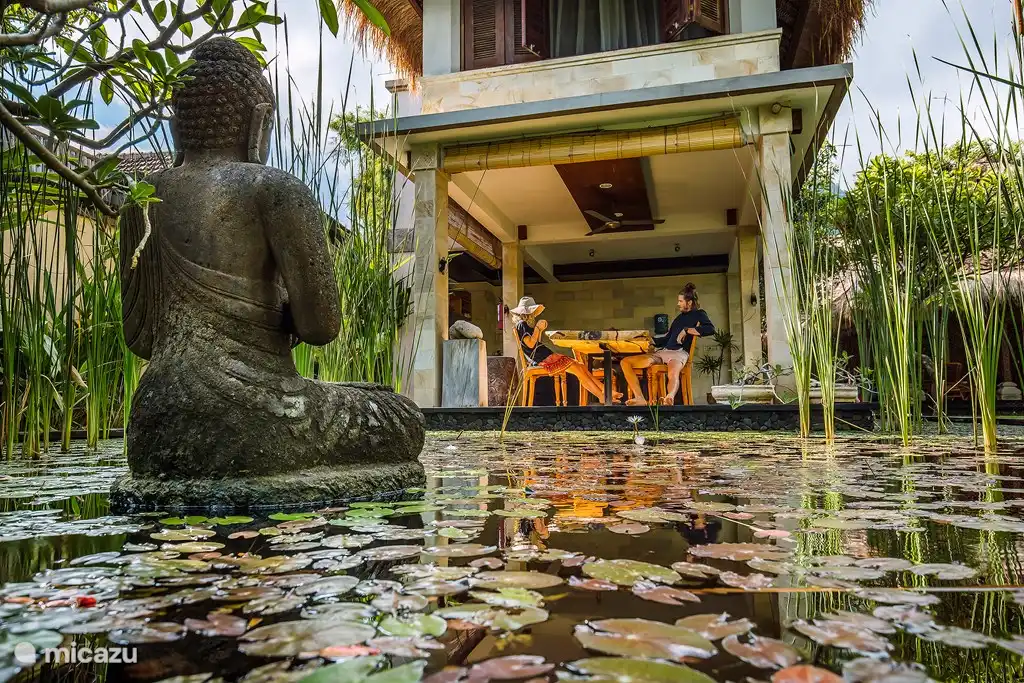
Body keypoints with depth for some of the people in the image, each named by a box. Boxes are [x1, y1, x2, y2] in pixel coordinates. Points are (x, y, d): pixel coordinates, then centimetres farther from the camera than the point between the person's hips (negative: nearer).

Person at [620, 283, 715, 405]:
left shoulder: (698, 314, 9)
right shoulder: (679, 317, 28)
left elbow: (710, 329, -12)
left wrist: (686, 330, -13)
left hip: (679, 353, -8)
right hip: (662, 351, 8)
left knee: (673, 374, -45)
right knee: (625, 362, -9)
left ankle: (670, 398, -78)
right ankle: (640, 399, -25)